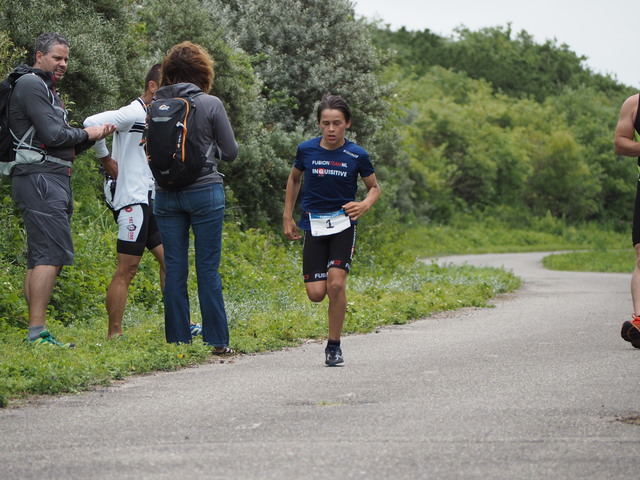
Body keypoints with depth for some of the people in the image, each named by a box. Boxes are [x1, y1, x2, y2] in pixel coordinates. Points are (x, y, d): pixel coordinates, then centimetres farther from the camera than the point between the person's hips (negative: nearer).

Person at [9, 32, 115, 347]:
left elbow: (63, 146, 22)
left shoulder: (47, 90, 25)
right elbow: (52, 135, -17)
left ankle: (36, 334, 7)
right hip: (40, 177, -11)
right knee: (51, 254, -17)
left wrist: (95, 135, 6)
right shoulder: (31, 85, -7)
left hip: (54, 180, 11)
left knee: (40, 258, 7)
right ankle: (37, 332, -21)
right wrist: (87, 134, -2)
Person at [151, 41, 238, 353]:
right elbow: (231, 152, -1)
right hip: (204, 191, -3)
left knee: (174, 269, 7)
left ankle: (177, 340, 9)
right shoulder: (210, 105, -7)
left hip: (165, 195, 3)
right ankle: (217, 340, 3)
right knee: (208, 269, 1)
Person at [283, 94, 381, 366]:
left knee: (336, 284, -19)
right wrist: (287, 217, 16)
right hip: (313, 224, 1)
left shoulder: (357, 155, -5)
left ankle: (334, 346, -3)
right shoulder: (306, 150, -2)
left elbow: (374, 188, 8)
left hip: (343, 224, -1)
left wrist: (364, 205, -13)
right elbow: (294, 179, 17)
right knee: (316, 293, -9)